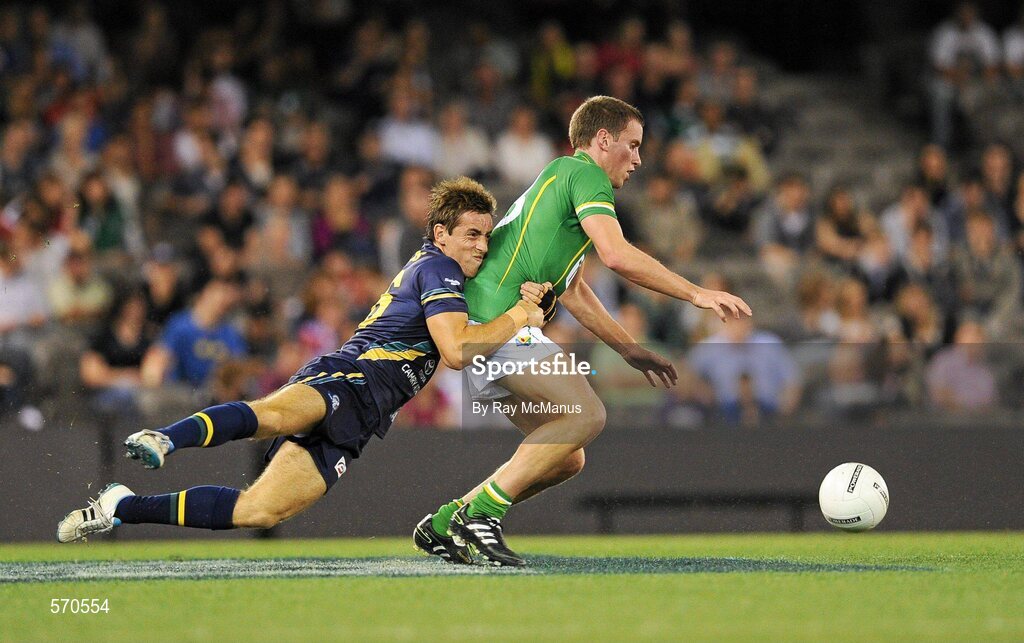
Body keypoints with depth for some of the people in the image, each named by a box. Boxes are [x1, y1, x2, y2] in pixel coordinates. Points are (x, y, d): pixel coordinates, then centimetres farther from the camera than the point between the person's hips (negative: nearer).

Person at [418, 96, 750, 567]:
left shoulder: (558, 177, 28)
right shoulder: (583, 173, -3)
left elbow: (572, 291, 35)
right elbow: (616, 255, -18)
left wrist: (631, 351, 33)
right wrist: (696, 294, -13)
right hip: (498, 319, -10)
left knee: (567, 459, 6)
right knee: (586, 414, -21)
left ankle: (447, 521, 8)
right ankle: (480, 511, -20)